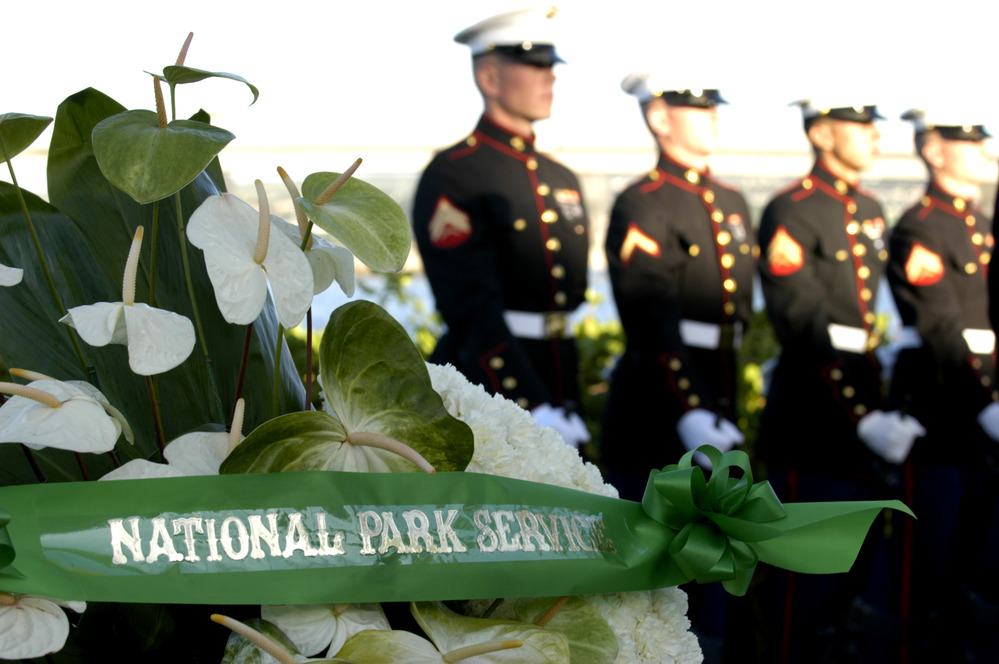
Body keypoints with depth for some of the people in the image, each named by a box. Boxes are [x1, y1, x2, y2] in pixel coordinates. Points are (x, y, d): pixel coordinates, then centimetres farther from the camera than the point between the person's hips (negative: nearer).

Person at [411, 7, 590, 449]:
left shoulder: (563, 180, 15)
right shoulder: (451, 176, -10)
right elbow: (472, 312, -19)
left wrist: (567, 405, 16)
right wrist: (534, 409, -26)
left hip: (557, 399, 7)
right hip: (485, 393, -7)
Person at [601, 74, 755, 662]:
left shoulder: (734, 204, 14)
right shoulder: (642, 206, -10)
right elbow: (650, 323, -20)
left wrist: (731, 402, 15)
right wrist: (686, 411, -28)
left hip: (719, 406, 8)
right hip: (656, 411, -7)